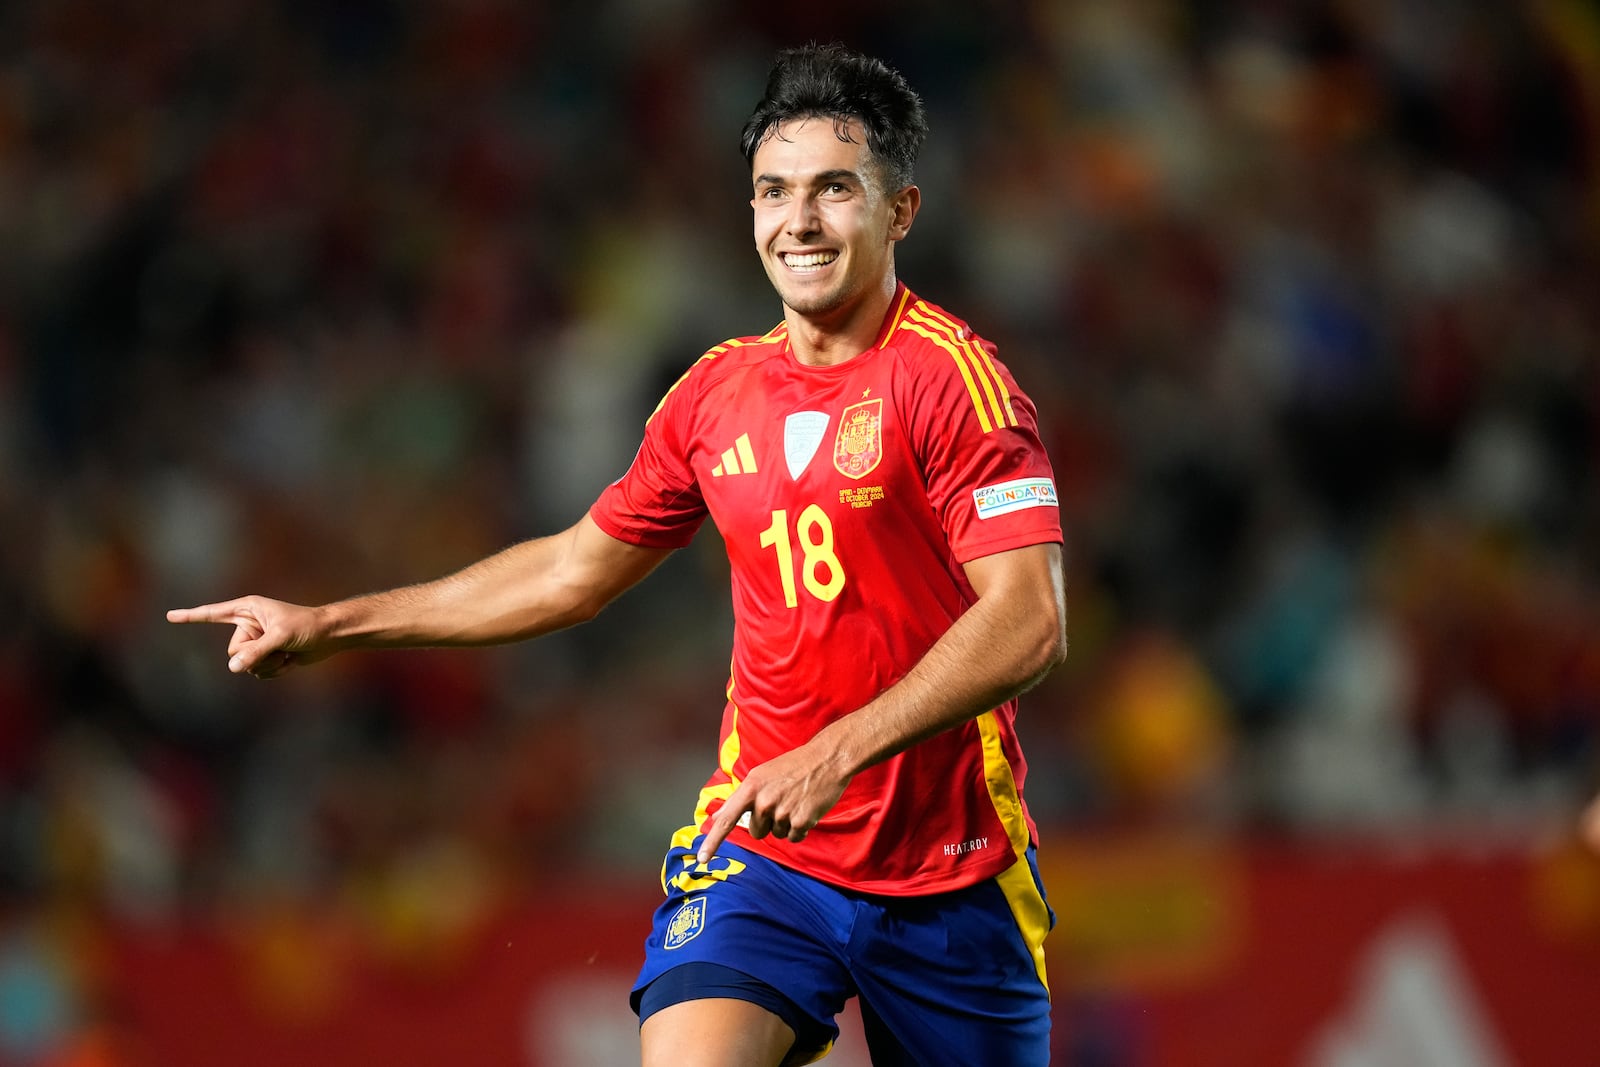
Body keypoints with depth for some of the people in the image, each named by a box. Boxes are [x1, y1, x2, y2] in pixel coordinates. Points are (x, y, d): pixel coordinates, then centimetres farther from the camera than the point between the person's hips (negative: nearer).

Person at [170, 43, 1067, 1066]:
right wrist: (324, 626, 24)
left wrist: (832, 757, -25)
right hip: (759, 854, 3)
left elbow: (1030, 621, -18)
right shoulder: (717, 390, 9)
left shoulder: (949, 372, -9)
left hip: (952, 868, -3)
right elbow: (574, 570, 23)